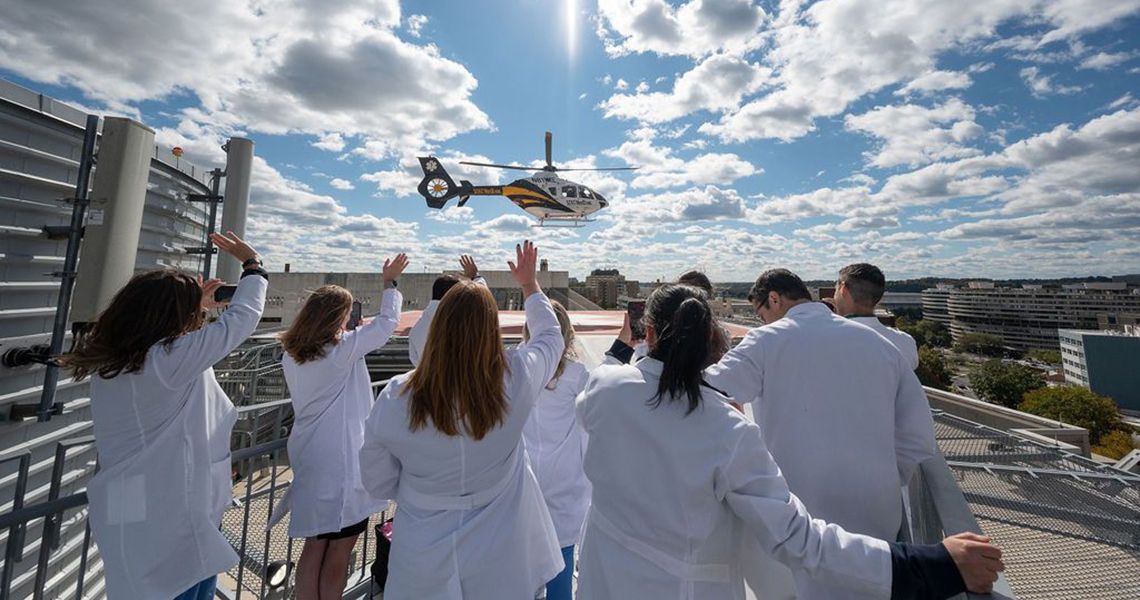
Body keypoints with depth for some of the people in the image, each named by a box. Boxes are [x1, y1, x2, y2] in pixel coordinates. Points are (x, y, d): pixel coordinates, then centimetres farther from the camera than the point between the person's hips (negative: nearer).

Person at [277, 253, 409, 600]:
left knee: (314, 547, 20)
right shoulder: (343, 349, -17)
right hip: (341, 462, -7)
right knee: (339, 551, 10)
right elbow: (387, 322, -10)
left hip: (309, 461, 7)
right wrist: (389, 282, 1)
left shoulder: (291, 355, 3)